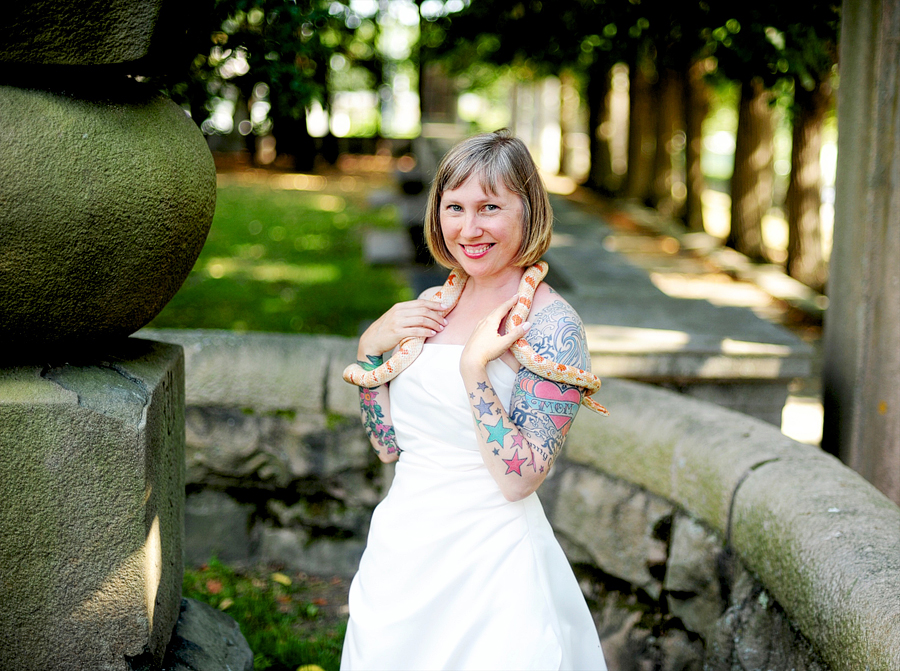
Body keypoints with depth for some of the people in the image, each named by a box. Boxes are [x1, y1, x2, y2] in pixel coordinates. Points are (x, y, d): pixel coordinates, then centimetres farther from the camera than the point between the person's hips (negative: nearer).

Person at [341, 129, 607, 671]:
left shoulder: (552, 326, -15)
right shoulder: (432, 307, 5)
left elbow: (519, 479, -20)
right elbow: (390, 443, 9)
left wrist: (473, 367, -25)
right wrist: (370, 347, -2)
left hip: (491, 561, -6)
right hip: (403, 550, 6)